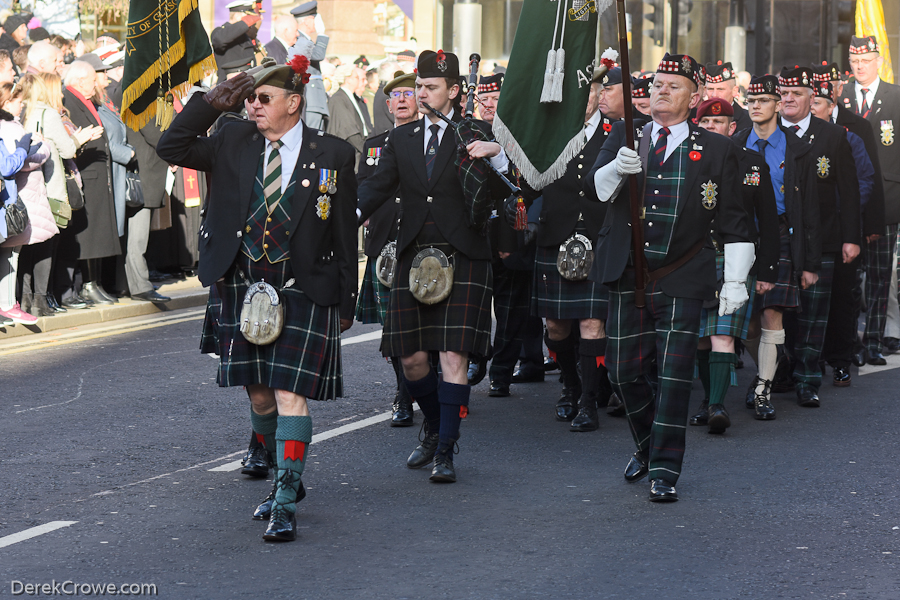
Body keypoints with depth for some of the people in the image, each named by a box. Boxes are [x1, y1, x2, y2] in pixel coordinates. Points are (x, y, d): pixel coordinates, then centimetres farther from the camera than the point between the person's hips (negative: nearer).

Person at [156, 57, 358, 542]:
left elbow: (345, 236, 1)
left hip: (303, 293, -4)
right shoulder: (235, 144, 6)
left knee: (290, 394, -10)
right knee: (258, 395, 10)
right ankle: (287, 479, 32)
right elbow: (171, 147, 6)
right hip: (245, 290, 4)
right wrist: (213, 100, -2)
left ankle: (285, 505, -7)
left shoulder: (331, 156, -2)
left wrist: (346, 304, 2)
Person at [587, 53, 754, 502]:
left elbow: (734, 221, 4)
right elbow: (596, 189, -2)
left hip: (682, 280, -2)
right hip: (628, 278, 2)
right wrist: (617, 168, -24)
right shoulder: (624, 136, 9)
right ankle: (646, 446, 32)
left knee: (674, 375, -6)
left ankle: (665, 470, 1)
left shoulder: (716, 150, 4)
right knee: (624, 371, 8)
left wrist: (735, 280, -2)